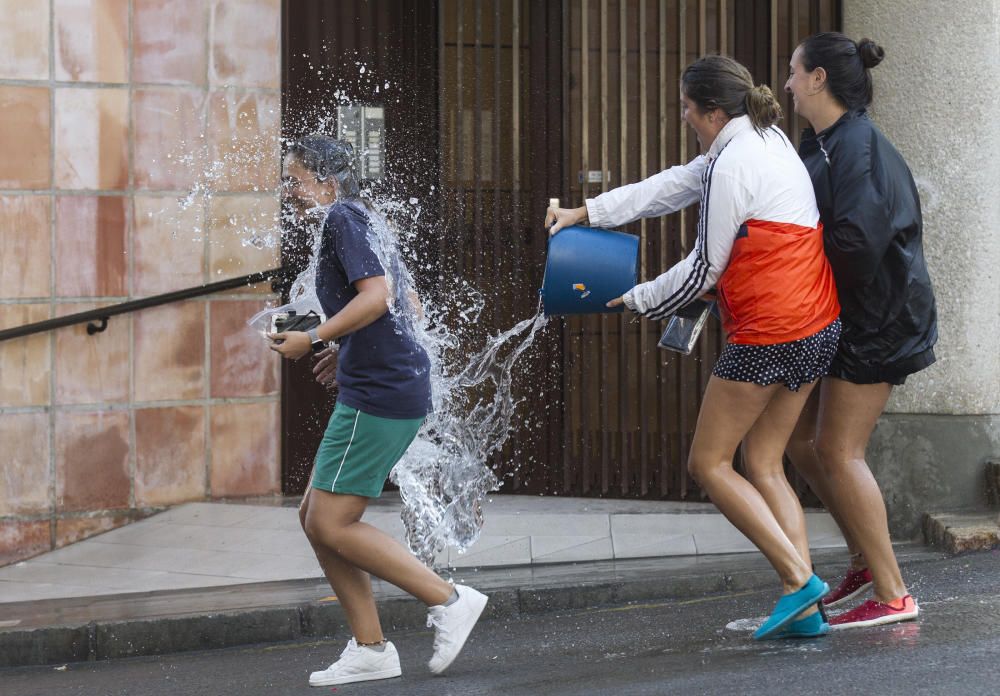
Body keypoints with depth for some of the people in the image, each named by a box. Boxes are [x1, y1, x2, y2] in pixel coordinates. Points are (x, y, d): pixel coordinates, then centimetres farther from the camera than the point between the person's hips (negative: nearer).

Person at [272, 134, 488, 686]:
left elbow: (375, 295, -23)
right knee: (315, 517, 11)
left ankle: (448, 600, -5)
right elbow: (406, 306, 27)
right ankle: (370, 650, 11)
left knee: (332, 524, -8)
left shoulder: (344, 217, -10)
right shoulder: (361, 219, 21)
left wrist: (313, 341, -18)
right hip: (375, 388, 11)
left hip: (379, 393, -11)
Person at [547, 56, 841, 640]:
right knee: (764, 465, 13)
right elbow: (672, 187, 20)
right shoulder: (767, 142, 15)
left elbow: (704, 269, -10)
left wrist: (635, 299, 5)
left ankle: (799, 577, -8)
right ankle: (806, 610, 3)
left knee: (709, 463, 3)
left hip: (768, 332, -9)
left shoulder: (732, 168, -16)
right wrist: (586, 213, 21)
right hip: (817, 327, 9)